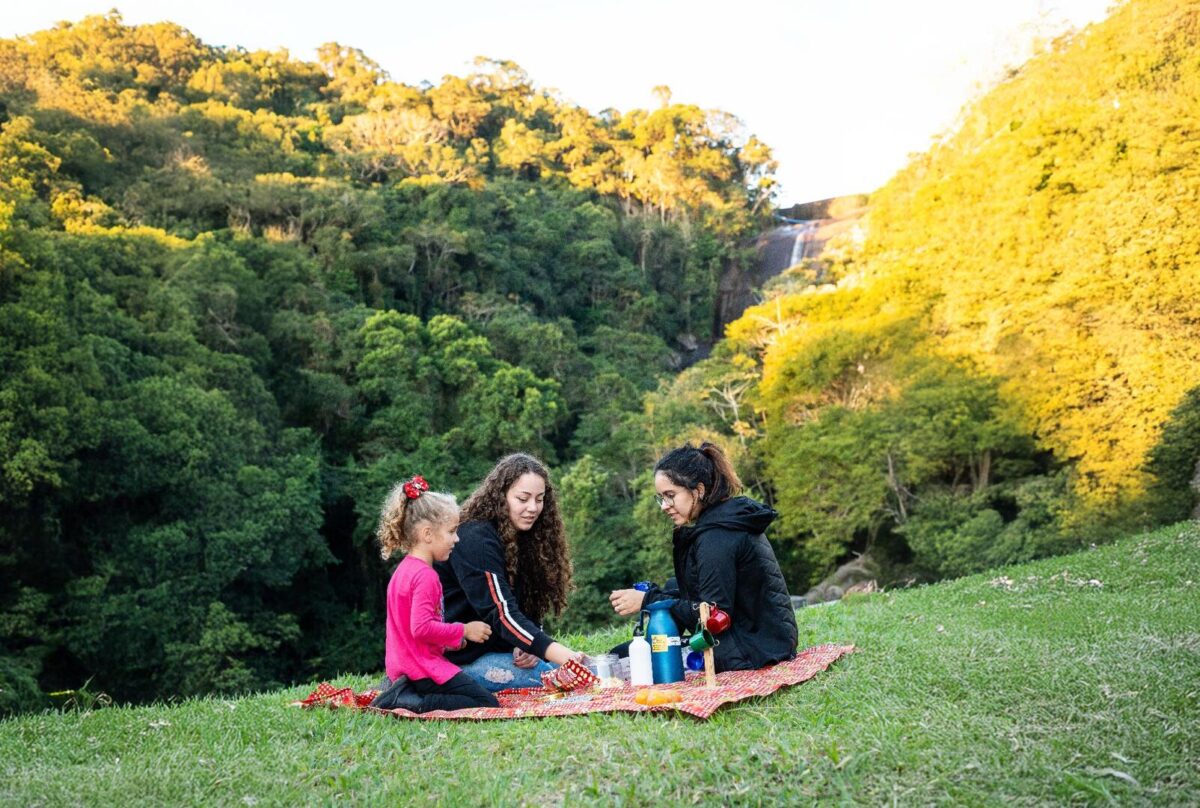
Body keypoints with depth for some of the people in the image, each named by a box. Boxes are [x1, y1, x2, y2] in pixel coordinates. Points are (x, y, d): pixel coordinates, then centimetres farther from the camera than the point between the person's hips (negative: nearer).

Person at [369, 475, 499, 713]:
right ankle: (411, 704, -17)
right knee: (488, 704, -10)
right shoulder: (425, 576, -18)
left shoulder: (405, 569, 14)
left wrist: (453, 637, 15)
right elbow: (422, 628, -26)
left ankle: (404, 695, 3)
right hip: (424, 670, -10)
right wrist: (463, 631, -13)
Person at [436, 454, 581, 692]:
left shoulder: (525, 538, 10)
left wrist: (528, 647, -13)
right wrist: (564, 656, -37)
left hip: (497, 648, 8)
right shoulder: (475, 538, -18)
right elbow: (502, 614, -28)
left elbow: (529, 609, 9)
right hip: (461, 658, -8)